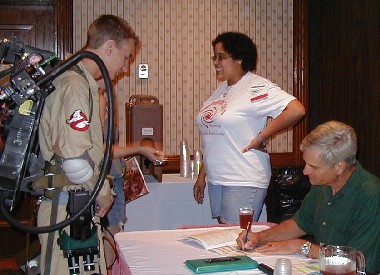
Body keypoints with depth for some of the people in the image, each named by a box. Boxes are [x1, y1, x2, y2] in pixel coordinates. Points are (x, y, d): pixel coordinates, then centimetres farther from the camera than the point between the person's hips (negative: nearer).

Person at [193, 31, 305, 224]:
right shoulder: (221, 90, 14)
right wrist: (202, 176, 19)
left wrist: (260, 138, -18)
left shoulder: (257, 87, -11)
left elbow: (296, 110, -25)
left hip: (243, 183, -8)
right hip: (216, 180, 8)